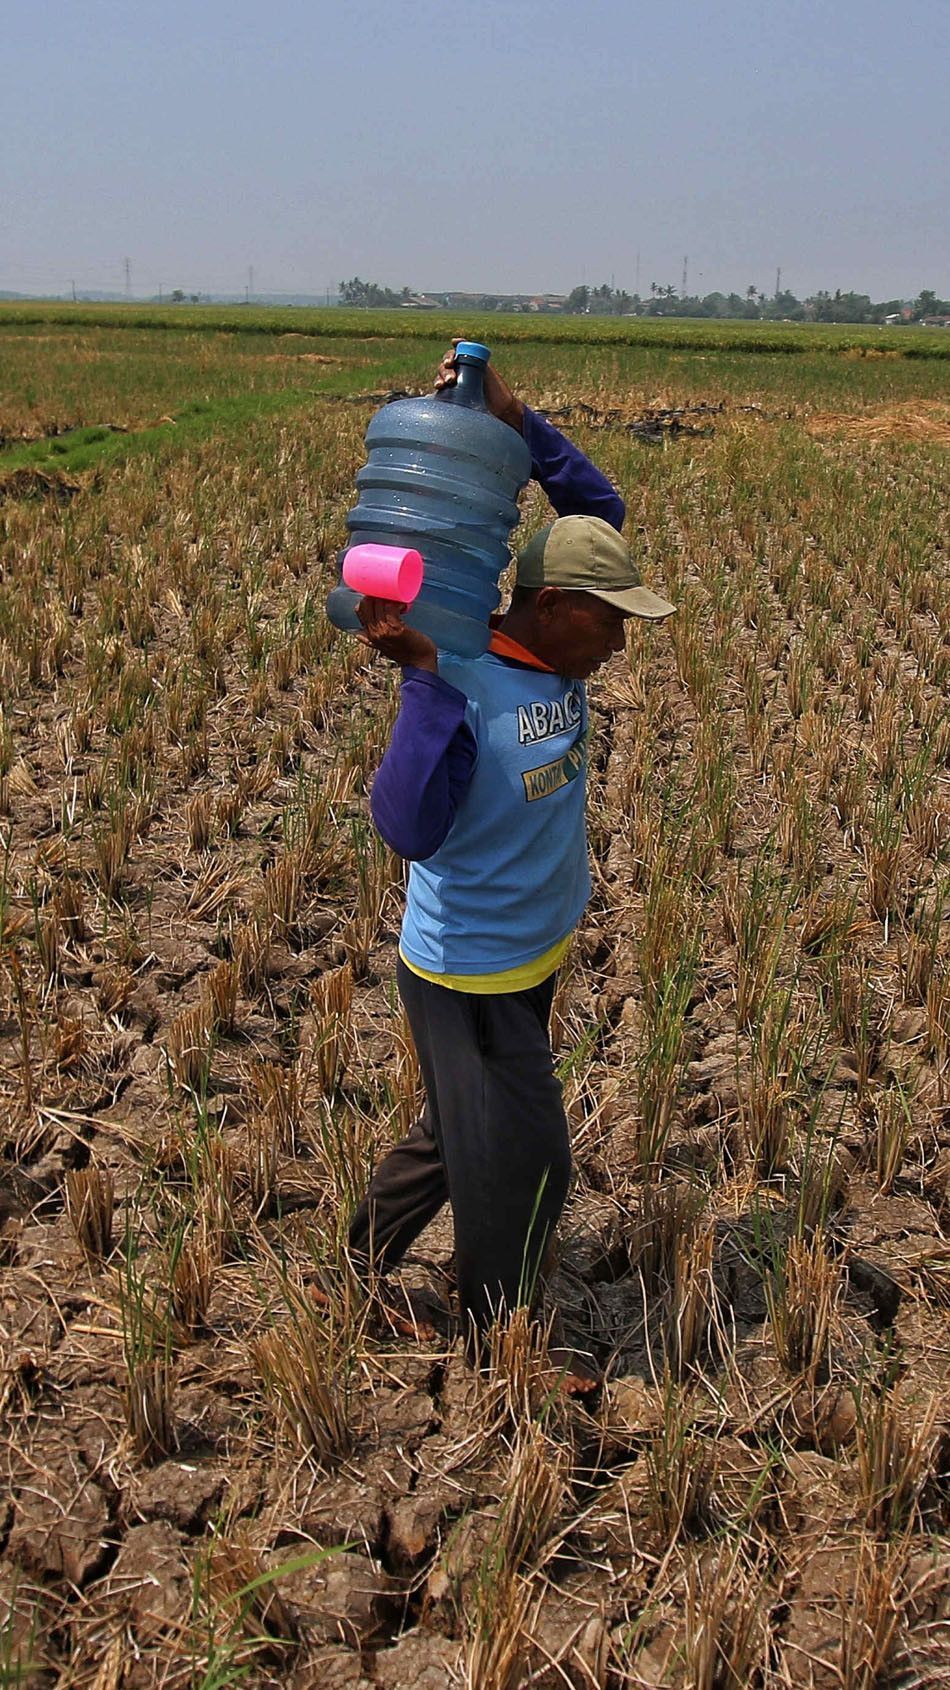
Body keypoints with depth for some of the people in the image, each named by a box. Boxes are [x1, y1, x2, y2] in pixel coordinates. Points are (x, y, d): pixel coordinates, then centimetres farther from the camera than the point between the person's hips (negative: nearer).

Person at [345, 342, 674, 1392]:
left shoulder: (559, 659, -4)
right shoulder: (464, 688, -26)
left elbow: (599, 507, 5)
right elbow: (410, 827, -37)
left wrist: (513, 419, -7)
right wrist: (427, 678, -40)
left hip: (531, 958, 8)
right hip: (467, 976, -8)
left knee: (458, 1134, 24)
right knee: (522, 1164, 7)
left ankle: (361, 1271, 44)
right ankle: (495, 1342, 33)